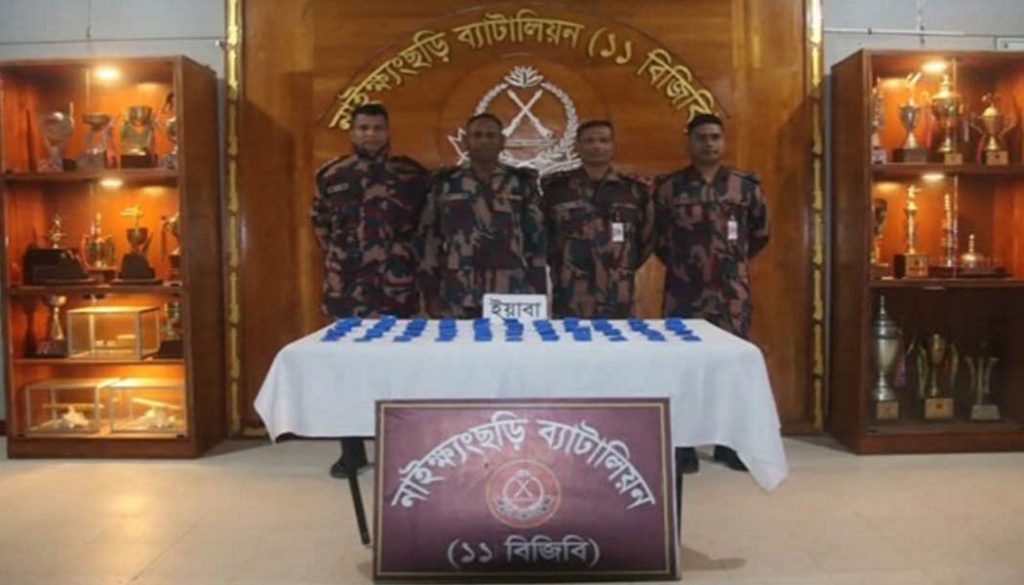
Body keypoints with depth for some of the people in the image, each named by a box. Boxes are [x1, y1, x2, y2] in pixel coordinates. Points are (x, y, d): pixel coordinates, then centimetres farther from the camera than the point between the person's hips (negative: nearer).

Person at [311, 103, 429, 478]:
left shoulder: (413, 174, 1)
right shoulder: (329, 175, 6)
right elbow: (320, 224, 18)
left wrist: (406, 258, 7)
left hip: (397, 288, -1)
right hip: (345, 288, 2)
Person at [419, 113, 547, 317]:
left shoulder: (522, 183, 7)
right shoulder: (445, 183, 7)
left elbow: (536, 239, 7)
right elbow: (429, 238, 7)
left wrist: (537, 294, 3)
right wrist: (431, 293, 2)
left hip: (512, 298, 0)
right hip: (458, 300, 0)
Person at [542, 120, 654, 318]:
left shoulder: (635, 190, 7)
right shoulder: (554, 186, 2)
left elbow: (647, 239, 17)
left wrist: (623, 268, 11)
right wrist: (559, 263, 8)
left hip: (618, 303, 2)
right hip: (569, 303, -1)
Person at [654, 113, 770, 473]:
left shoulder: (746, 186, 5)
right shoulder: (668, 187, 1)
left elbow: (759, 234, 17)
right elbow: (657, 238, 11)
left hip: (732, 293, 2)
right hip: (684, 293, -1)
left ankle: (729, 443, 20)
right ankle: (683, 445, 12)